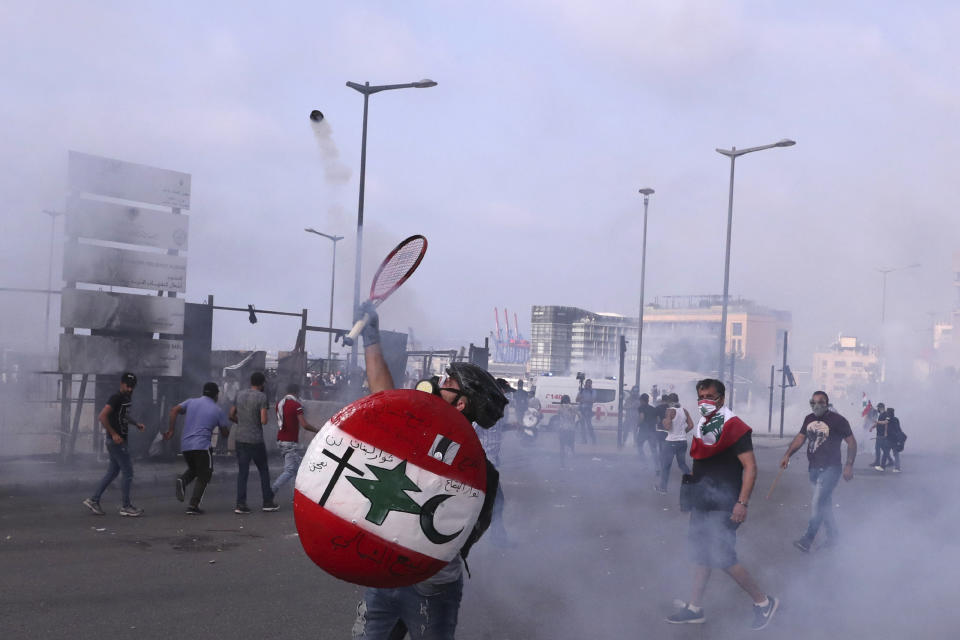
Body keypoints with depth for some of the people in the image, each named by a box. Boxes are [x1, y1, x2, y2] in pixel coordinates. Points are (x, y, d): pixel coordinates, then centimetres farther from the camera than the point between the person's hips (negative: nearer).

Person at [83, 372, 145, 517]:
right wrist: (113, 433, -23)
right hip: (116, 441, -10)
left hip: (120, 441, 10)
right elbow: (102, 416, -24)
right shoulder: (116, 398, -16)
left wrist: (136, 423, 17)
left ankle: (93, 500, 18)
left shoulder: (127, 398, 13)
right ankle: (125, 506, 3)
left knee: (113, 472, 14)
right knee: (128, 472, -4)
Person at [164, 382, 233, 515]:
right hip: (202, 446, -4)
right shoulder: (218, 411, 4)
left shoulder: (191, 402, 11)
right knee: (203, 476, 9)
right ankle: (193, 506, -1)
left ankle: (183, 480, -5)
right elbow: (225, 433, 8)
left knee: (193, 469, 27)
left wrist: (171, 430, 1)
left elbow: (174, 410, -2)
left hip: (185, 446, 4)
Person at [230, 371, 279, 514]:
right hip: (255, 439, -5)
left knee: (242, 471, 6)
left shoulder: (239, 394, 6)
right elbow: (264, 420, -16)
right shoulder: (261, 396, -11)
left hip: (240, 438, 5)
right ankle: (267, 502, 14)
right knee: (263, 470, 10)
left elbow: (231, 415, 11)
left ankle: (240, 504, 0)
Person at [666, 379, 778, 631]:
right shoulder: (701, 425, 11)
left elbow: (750, 467, -19)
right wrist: (691, 483, 19)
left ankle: (763, 602, 7)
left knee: (723, 558, -8)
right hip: (702, 504, 9)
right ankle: (695, 608, 22)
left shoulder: (733, 427, -15)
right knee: (701, 555, 13)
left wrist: (742, 503, -24)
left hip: (723, 507, -9)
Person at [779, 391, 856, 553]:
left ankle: (807, 540, -11)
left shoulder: (837, 420, -10)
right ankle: (832, 539, 25)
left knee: (817, 503, -13)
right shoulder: (809, 419, 8)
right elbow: (800, 437, 18)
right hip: (814, 469, 7)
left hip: (830, 469, -7)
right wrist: (787, 455, 7)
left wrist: (849, 466, -14)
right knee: (825, 504, 15)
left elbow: (851, 442, -7)